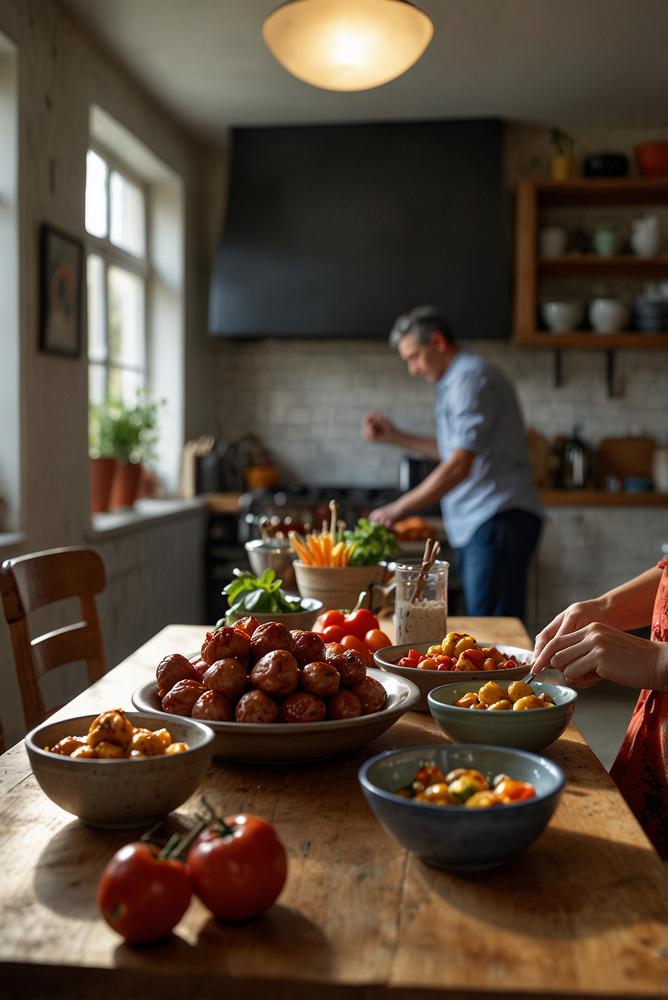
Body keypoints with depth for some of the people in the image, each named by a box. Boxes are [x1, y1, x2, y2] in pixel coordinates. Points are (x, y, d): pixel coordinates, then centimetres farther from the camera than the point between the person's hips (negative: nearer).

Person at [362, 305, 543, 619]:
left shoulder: (471, 378, -12)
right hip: (476, 523, 10)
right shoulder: (456, 380, 20)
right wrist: (395, 437, 25)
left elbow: (459, 466, -19)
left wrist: (400, 508, -15)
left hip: (499, 520, -10)